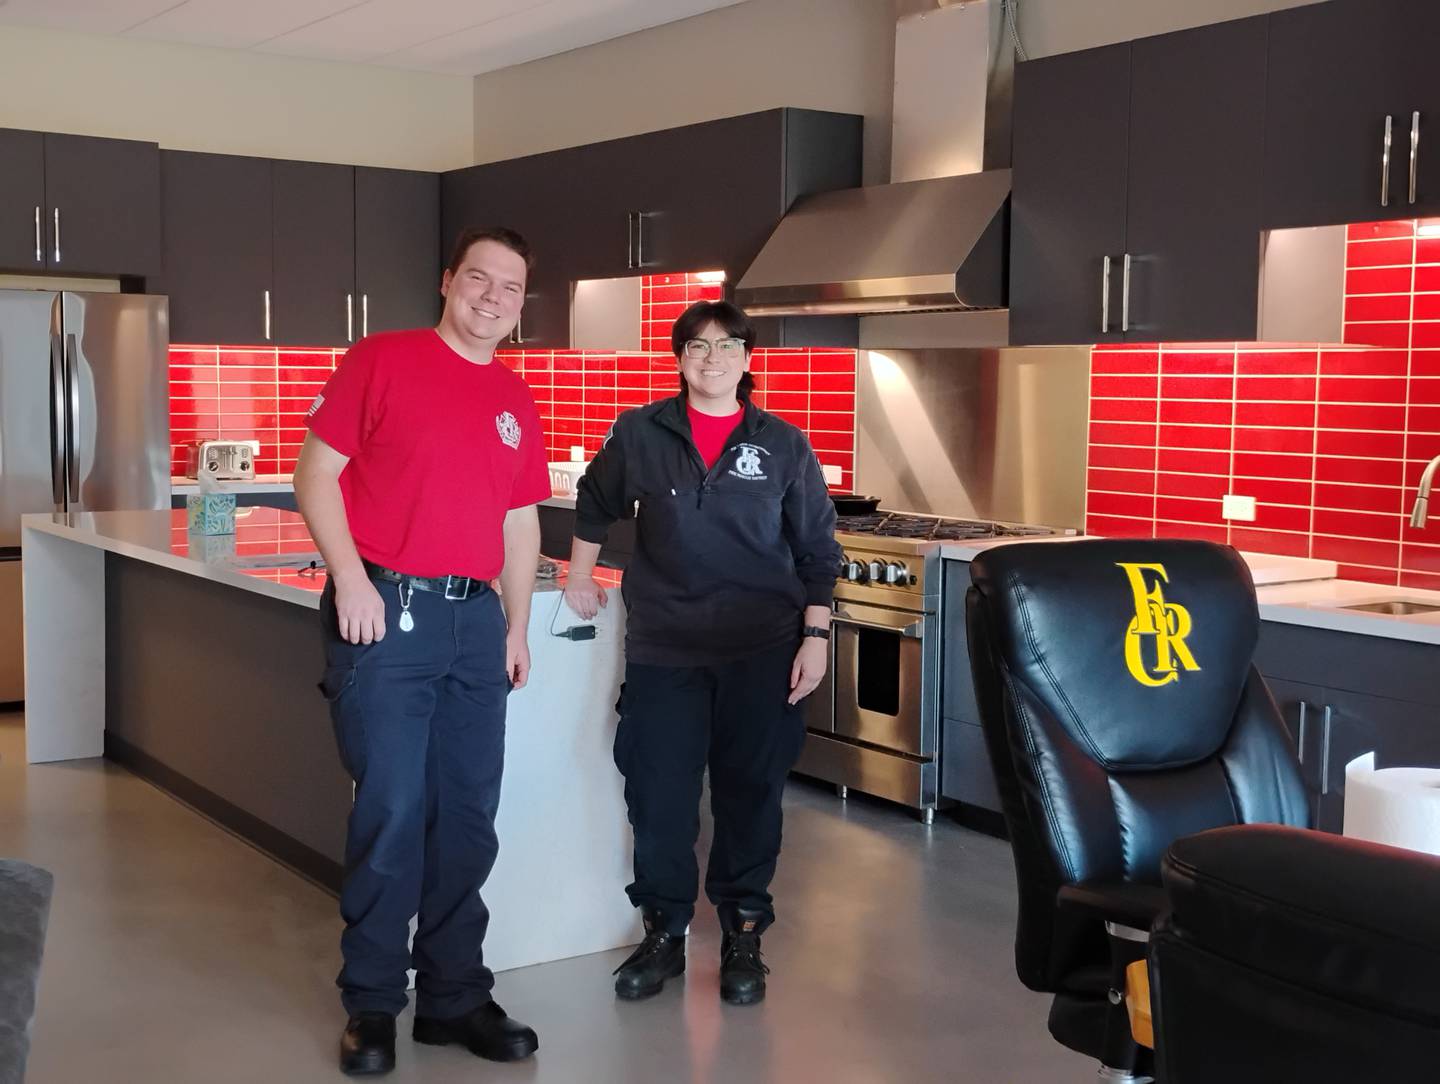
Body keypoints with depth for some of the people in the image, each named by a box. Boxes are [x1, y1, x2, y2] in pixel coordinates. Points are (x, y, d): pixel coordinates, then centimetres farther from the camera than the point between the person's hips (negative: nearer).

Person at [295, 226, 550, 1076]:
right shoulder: (382, 360, -1)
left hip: (476, 620, 5)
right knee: (391, 814, -4)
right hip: (387, 610, -5)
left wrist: (518, 627, 14)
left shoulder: (518, 403, 14)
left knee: (467, 818, 8)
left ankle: (456, 996, 21)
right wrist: (350, 578, -14)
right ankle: (371, 1006, 12)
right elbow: (316, 472, -4)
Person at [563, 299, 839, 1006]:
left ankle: (743, 935, 21)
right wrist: (580, 576, 19)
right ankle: (664, 933, 20)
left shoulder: (783, 445, 1)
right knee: (658, 794, 3)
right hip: (662, 648, 1)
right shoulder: (640, 433, 2)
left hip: (760, 650, -1)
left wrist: (816, 636, -2)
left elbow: (816, 549, 4)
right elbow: (596, 504, 20)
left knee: (750, 791, 6)